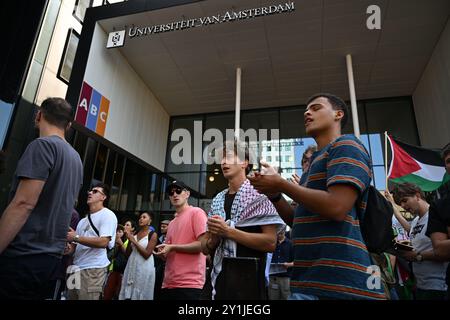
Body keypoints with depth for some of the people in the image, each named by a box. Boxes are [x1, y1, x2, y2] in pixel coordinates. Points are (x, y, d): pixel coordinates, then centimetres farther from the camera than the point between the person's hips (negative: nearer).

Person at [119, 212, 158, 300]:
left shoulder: (153, 234, -6)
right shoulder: (135, 234, 11)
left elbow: (147, 254, -14)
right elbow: (127, 254, 13)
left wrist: (134, 241, -12)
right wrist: (130, 241, -3)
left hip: (144, 268, -5)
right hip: (132, 266, 5)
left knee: (140, 295, 0)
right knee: (128, 295, 8)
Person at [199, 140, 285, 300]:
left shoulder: (258, 194, -8)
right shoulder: (217, 200, 9)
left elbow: (271, 242, -17)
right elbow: (205, 248, 12)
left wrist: (228, 231, -19)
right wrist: (212, 240, -10)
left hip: (248, 279, -5)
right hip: (219, 278, 5)